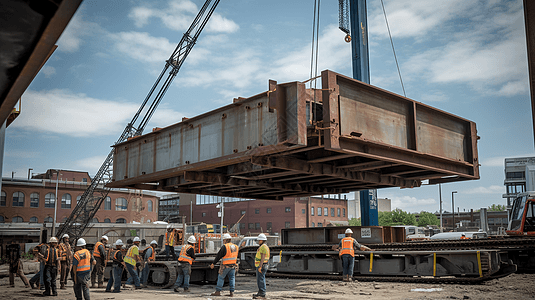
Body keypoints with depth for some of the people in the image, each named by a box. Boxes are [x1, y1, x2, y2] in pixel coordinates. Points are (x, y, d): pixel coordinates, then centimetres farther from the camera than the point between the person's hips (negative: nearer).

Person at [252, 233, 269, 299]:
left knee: (261, 280, -9)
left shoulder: (263, 247, -14)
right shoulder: (261, 247, 20)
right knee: (259, 280, 14)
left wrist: (260, 267, -25)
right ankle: (260, 293, 19)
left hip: (261, 266, -11)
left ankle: (262, 295, -8)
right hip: (259, 266, 11)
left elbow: (263, 257, -21)